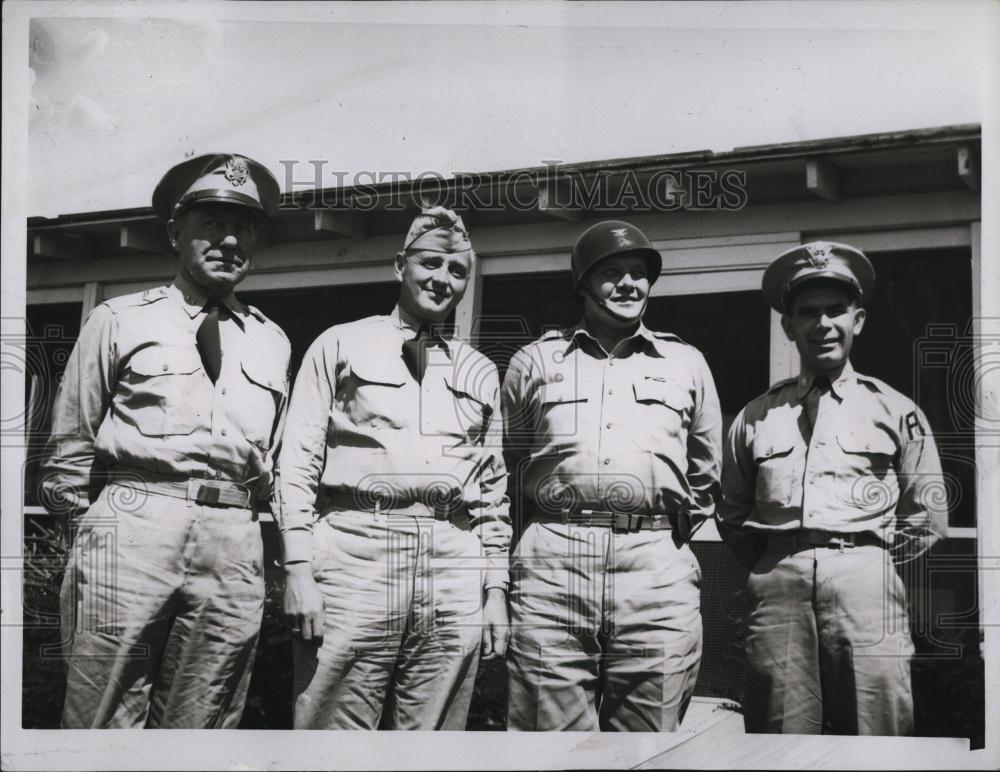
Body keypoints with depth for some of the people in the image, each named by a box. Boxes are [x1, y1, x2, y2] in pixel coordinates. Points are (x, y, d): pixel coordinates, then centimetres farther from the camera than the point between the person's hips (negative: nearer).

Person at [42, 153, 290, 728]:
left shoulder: (271, 342, 17)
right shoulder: (120, 321, 9)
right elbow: (72, 442, 9)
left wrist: (237, 522, 14)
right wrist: (89, 525, 6)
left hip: (234, 547, 3)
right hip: (133, 525, -3)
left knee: (203, 724, 6)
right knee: (107, 720, -4)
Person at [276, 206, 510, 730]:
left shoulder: (480, 372, 21)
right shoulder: (341, 345, 11)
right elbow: (298, 459, 4)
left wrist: (496, 587, 11)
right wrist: (298, 567, -7)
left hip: (455, 566, 3)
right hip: (356, 549, -3)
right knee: (332, 729, -7)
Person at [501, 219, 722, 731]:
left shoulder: (686, 364, 18)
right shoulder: (534, 362, 16)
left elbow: (706, 474, 26)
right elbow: (506, 466, 22)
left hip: (658, 570, 1)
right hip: (552, 566, -1)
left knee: (650, 730, 1)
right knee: (551, 729, -4)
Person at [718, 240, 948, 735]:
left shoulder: (895, 411, 12)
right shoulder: (755, 418, 16)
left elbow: (928, 517, 13)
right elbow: (731, 514, 21)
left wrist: (875, 563, 7)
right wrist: (771, 565, 11)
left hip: (864, 583, -1)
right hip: (777, 588, 1)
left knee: (875, 734, -5)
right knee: (782, 738, -1)